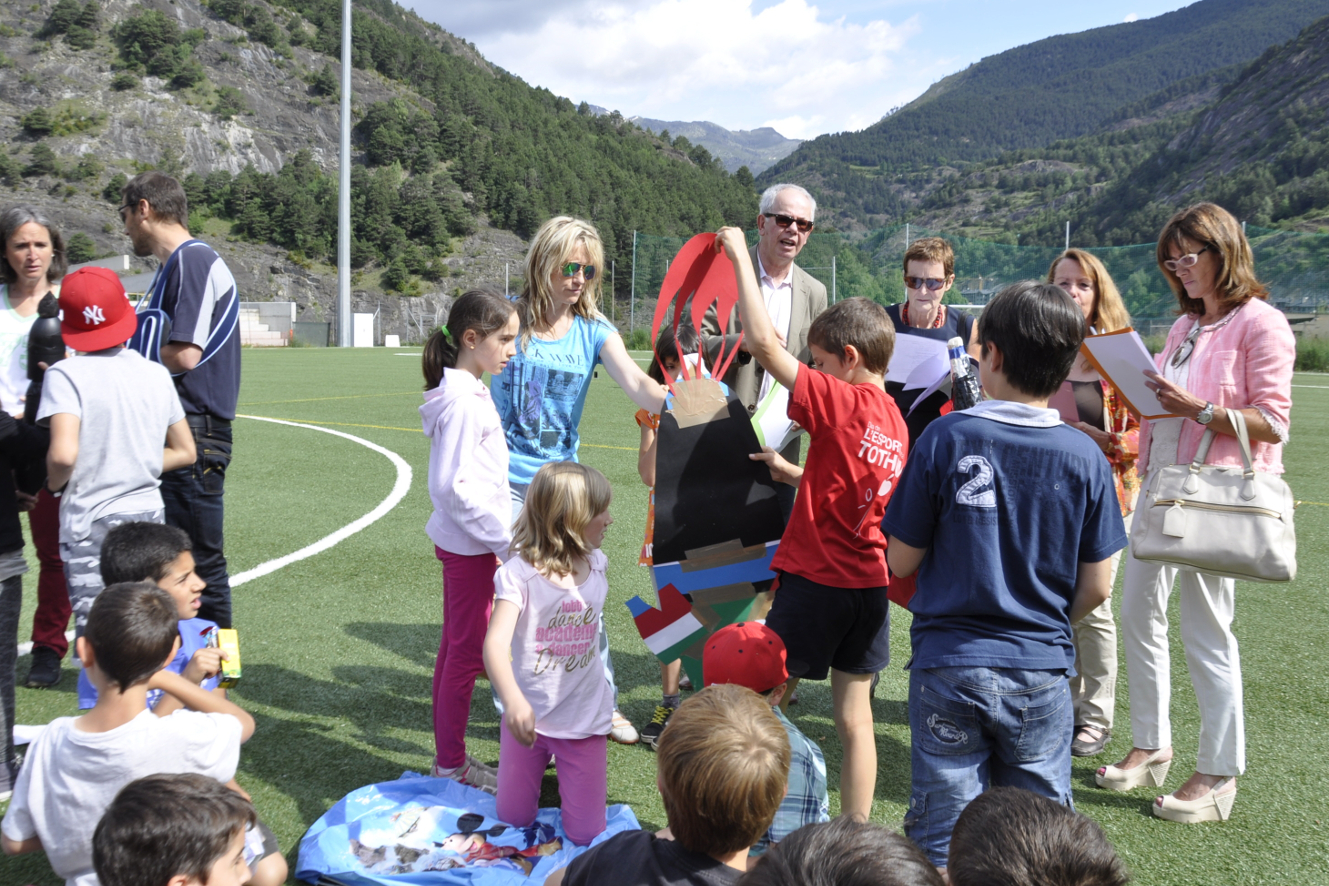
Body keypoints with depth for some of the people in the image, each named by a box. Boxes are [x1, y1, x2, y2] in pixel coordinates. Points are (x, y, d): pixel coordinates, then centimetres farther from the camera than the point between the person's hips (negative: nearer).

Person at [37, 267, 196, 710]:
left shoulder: (66, 375, -11)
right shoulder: (156, 375, 4)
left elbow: (63, 455, -22)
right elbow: (185, 451, 10)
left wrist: (53, 485, -2)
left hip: (90, 521, -5)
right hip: (148, 514, 5)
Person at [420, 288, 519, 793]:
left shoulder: (468, 393, 11)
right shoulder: (463, 401, -20)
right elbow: (455, 486, -24)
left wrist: (501, 535, 16)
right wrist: (505, 540, -20)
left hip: (463, 540, 10)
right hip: (471, 543, -10)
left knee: (455, 648, 17)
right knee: (468, 652, 0)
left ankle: (447, 757, 28)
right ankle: (452, 766, 13)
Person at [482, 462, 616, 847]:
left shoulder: (596, 564, -4)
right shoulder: (520, 573, -21)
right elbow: (496, 643, -33)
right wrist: (512, 699, -48)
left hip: (585, 718, 3)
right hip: (529, 715, -2)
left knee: (585, 834, 5)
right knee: (514, 819, 13)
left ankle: (566, 768, 34)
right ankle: (541, 764, 42)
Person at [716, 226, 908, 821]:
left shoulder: (839, 401, -15)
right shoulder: (895, 422, 8)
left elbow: (762, 341, -18)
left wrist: (739, 256, -9)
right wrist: (792, 473, 20)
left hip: (815, 578, -7)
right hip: (869, 581, 7)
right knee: (854, 716, 13)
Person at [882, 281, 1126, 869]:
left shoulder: (946, 438, -11)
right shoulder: (1084, 457, -6)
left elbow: (901, 561, -6)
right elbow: (1096, 588, -1)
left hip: (948, 666, -1)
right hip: (1041, 672, 2)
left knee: (943, 843, 10)